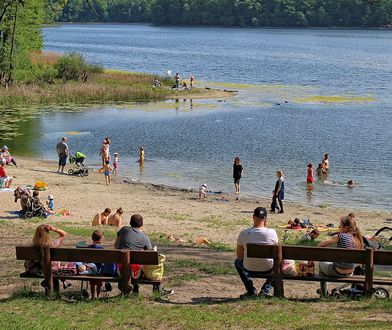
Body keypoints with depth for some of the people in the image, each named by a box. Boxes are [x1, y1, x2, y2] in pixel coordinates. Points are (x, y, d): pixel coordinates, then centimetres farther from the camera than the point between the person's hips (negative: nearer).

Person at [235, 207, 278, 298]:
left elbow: (239, 255, -3)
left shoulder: (244, 233, -14)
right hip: (268, 269, -1)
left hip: (249, 268, 1)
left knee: (237, 262, 34)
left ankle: (251, 290, 25)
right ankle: (265, 290, 20)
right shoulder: (272, 232, -16)